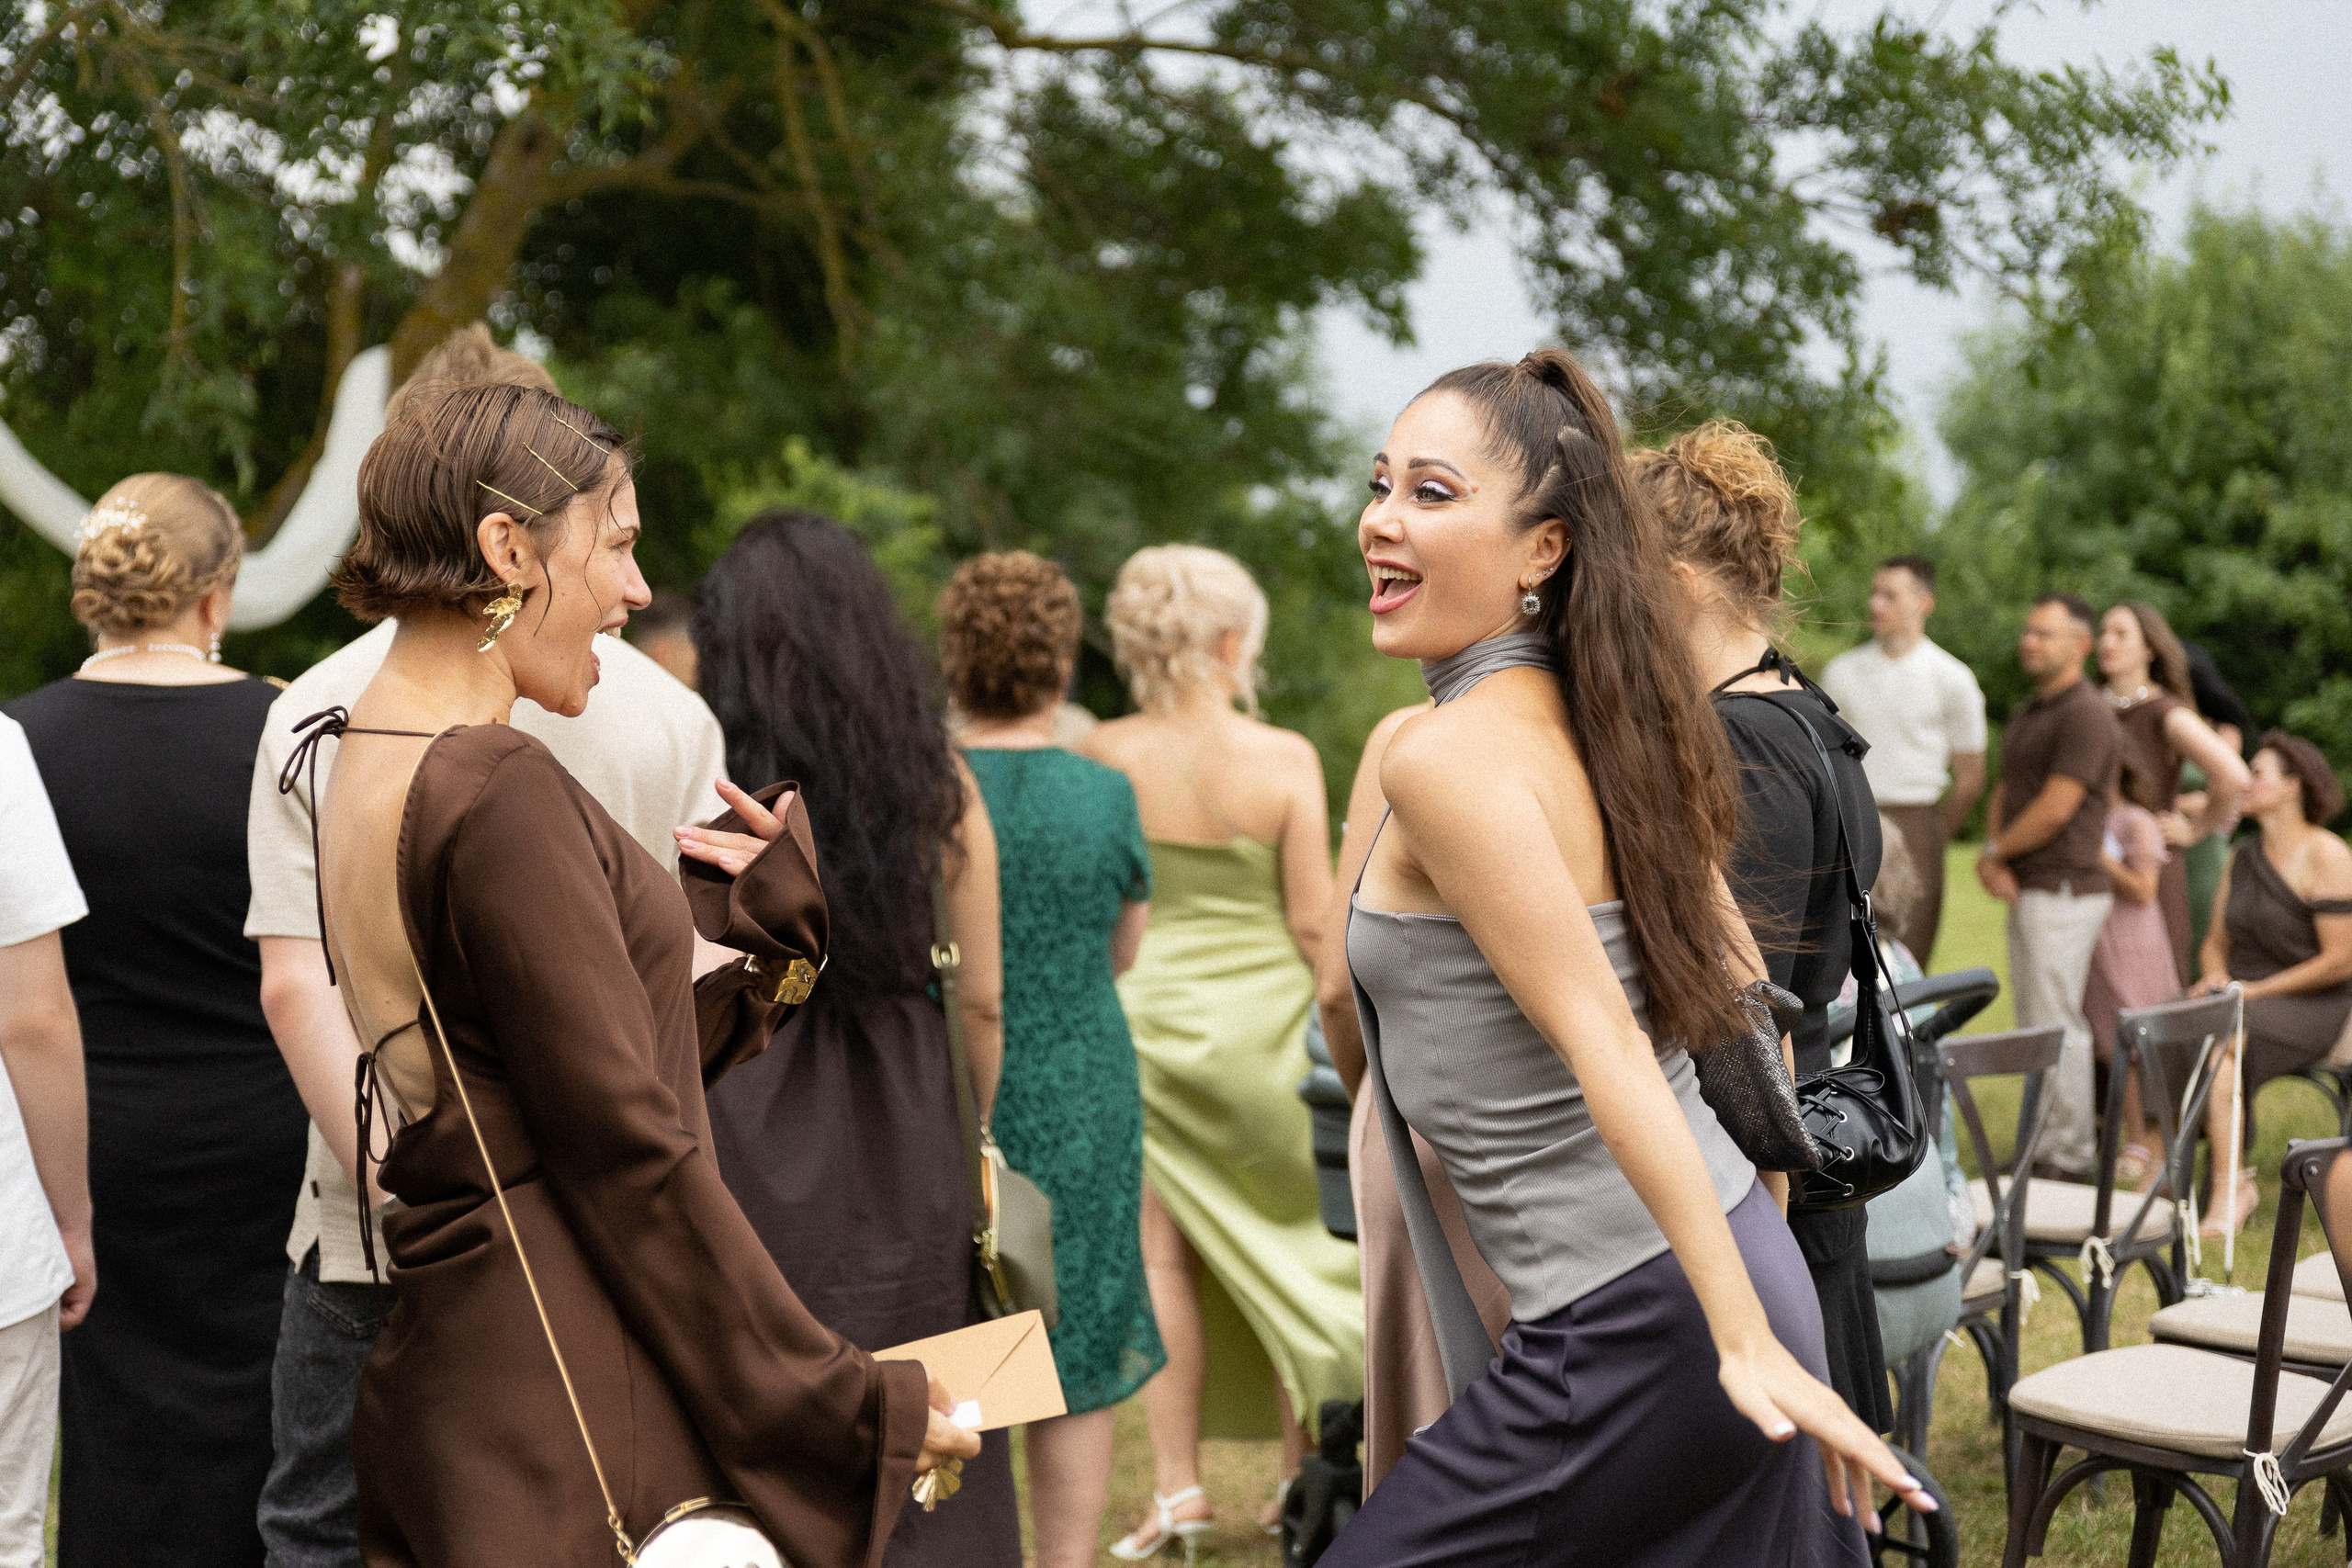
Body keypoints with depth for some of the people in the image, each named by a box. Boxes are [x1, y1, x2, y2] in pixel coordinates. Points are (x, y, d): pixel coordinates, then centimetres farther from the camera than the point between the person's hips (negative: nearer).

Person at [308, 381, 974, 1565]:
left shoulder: (367, 772, 11)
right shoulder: (498, 791, -18)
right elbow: (632, 1154, -19)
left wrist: (776, 933, 13)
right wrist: (848, 1406, -14)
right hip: (567, 1416, -10)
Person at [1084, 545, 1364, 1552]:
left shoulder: (1104, 757, -6)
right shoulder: (1284, 758, -10)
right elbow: (1313, 922, -8)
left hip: (1146, 1015, 1)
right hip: (1264, 1016, -1)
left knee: (1162, 1253, 7)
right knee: (1290, 1245, 12)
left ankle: (1177, 1485, 8)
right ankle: (1301, 1477, 19)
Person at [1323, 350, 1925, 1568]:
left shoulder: (1441, 759, -16)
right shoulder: (1596, 724, 10)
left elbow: (1606, 1045, -22)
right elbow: (1735, 976, 18)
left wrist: (1745, 1337, -25)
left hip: (1630, 1332, -9)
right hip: (1746, 1261, 9)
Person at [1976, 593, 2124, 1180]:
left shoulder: (2086, 714, -13)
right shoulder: (2027, 712, 18)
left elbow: (2056, 807, -19)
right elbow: (2004, 791, 17)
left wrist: (1995, 852, -5)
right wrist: (1994, 857, -2)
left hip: (2065, 889, -10)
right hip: (2027, 889, 10)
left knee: (2057, 1025, -8)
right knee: (2033, 1024, 12)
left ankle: (2072, 1159, -3)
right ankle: (2045, 1145, 19)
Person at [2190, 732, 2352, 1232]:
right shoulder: (2243, 858, 15)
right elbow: (2217, 942, 20)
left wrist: (2256, 989, -15)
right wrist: (2216, 976, -4)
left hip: (2311, 1008, -7)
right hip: (2242, 999, 7)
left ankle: (2230, 1188, -30)